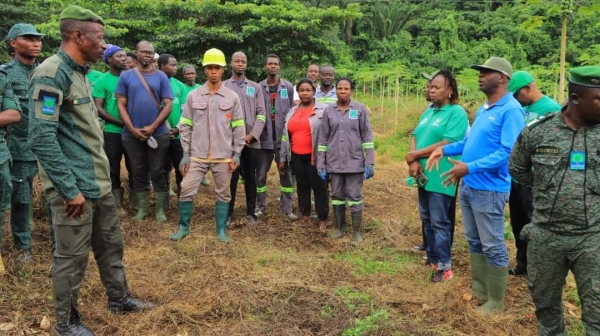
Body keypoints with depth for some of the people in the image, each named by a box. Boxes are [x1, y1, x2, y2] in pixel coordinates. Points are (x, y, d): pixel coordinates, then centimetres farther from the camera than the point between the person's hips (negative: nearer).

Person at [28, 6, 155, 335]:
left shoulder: (78, 72, 14)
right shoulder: (51, 73, -16)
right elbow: (42, 138, -23)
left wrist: (98, 179, 20)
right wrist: (70, 190, -23)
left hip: (99, 183, 9)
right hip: (76, 187, -9)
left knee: (110, 246, 20)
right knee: (71, 257, 5)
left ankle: (119, 299, 37)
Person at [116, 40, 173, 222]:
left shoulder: (161, 77, 2)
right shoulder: (126, 76, 4)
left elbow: (168, 105, -3)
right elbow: (121, 105, 1)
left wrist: (152, 127, -12)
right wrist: (133, 129, -9)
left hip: (158, 134, -1)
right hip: (132, 135, 1)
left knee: (158, 173, 4)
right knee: (138, 173, 10)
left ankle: (160, 210, 14)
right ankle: (142, 209, 21)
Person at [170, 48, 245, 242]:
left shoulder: (232, 97, 2)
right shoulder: (193, 96, 3)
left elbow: (238, 128, 4)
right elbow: (185, 127, 4)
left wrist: (236, 154, -2)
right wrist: (185, 154, -2)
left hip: (223, 157, 0)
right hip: (197, 156, 0)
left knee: (223, 193, 8)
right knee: (186, 190, 0)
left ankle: (221, 230, 21)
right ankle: (183, 227, 20)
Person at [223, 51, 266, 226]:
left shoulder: (255, 87, 11)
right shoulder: (223, 86, 6)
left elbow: (261, 114, 5)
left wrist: (252, 135, -8)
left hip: (252, 141, 2)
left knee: (250, 178, 7)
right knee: (231, 178, 1)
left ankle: (251, 213, 16)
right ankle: (227, 213, 12)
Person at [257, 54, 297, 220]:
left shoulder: (288, 87, 2)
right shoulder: (259, 88, 2)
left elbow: (293, 111, 1)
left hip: (283, 137, 0)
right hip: (264, 137, 0)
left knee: (286, 173, 6)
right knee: (261, 174, 6)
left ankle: (287, 208, 15)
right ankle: (261, 207, 19)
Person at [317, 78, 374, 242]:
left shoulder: (360, 109, -1)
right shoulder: (329, 111, 4)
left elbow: (367, 137, -2)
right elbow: (323, 138, 6)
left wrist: (370, 162, -7)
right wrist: (321, 164, 3)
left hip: (355, 162, -2)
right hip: (334, 162, 2)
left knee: (355, 196, 3)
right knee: (337, 196, 11)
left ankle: (357, 231, 14)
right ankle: (339, 228, 25)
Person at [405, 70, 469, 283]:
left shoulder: (457, 113, -11)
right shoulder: (428, 112, 14)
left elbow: (446, 144, -20)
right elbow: (415, 137, 8)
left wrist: (415, 155, -14)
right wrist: (413, 161, -11)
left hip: (440, 178, -8)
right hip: (423, 175, 8)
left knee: (439, 222, -2)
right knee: (427, 220, 16)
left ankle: (444, 266, 9)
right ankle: (432, 257, 30)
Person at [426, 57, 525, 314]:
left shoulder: (511, 110, -16)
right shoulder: (483, 109, 13)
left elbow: (507, 152, -23)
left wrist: (469, 167, -29)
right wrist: (445, 149, 6)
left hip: (489, 189, -9)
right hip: (468, 186, 9)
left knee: (493, 246, 3)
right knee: (474, 241, 19)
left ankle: (496, 301, 16)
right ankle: (478, 287, 34)